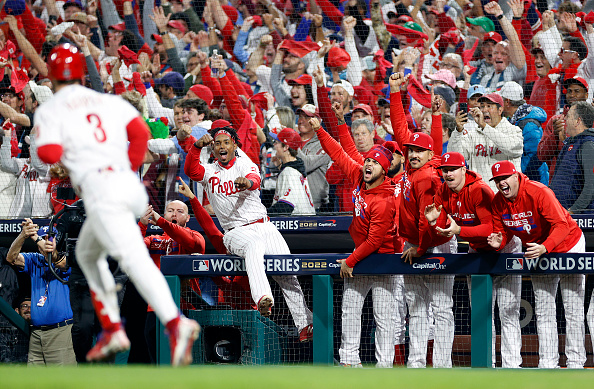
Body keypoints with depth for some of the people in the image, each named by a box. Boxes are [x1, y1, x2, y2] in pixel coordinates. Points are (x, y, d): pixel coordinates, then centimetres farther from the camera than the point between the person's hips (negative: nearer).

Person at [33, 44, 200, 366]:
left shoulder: (49, 111, 7)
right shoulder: (109, 101, 21)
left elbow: (49, 155, -6)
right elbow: (140, 131, 7)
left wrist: (43, 146, 17)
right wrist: (129, 169, 16)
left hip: (99, 187, -7)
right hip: (132, 188, 7)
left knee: (134, 258, -21)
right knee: (87, 254, 27)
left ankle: (175, 324, -41)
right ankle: (112, 331, 19)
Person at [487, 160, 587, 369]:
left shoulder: (538, 193, -31)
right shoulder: (498, 202, -11)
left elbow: (562, 225, -36)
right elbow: (502, 231, 0)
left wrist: (544, 248, -50)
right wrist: (498, 242, -25)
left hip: (568, 246, -7)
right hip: (539, 251, 7)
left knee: (573, 311, -5)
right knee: (543, 312, 8)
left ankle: (575, 364, -1)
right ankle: (547, 364, 12)